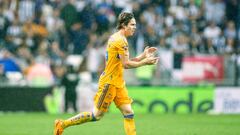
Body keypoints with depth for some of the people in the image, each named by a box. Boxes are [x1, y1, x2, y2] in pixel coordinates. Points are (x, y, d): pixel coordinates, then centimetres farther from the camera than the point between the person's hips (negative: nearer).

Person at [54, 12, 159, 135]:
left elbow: (125, 62, 17)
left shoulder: (115, 38, 14)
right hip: (109, 82, -10)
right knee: (97, 115, -3)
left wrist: (143, 55, 11)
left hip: (118, 83, 10)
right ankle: (62, 124, 8)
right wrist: (145, 62, -10)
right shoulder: (120, 40, -16)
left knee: (129, 113, 1)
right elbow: (126, 64, -19)